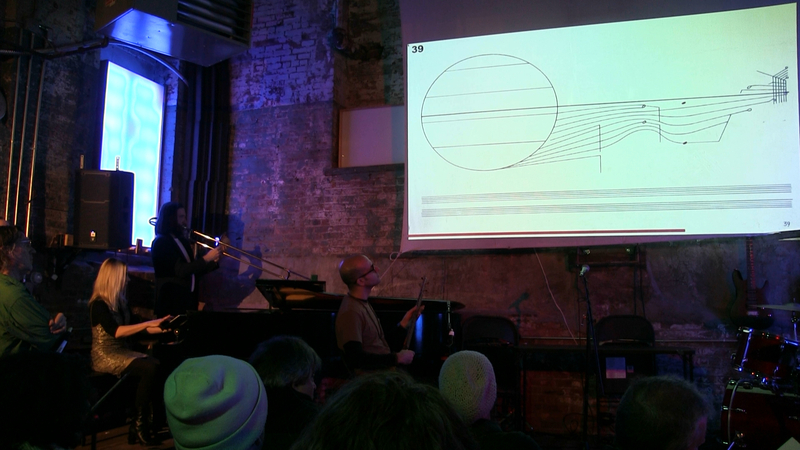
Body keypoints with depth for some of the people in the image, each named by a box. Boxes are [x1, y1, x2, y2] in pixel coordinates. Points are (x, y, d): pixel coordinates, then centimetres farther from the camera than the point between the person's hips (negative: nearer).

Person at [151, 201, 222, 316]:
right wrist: (206, 258, -21)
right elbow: (180, 270, -22)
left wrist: (214, 261, 1)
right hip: (171, 302, -8)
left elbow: (194, 270, 16)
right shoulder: (161, 242, -12)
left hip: (189, 300, 8)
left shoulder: (183, 241, 14)